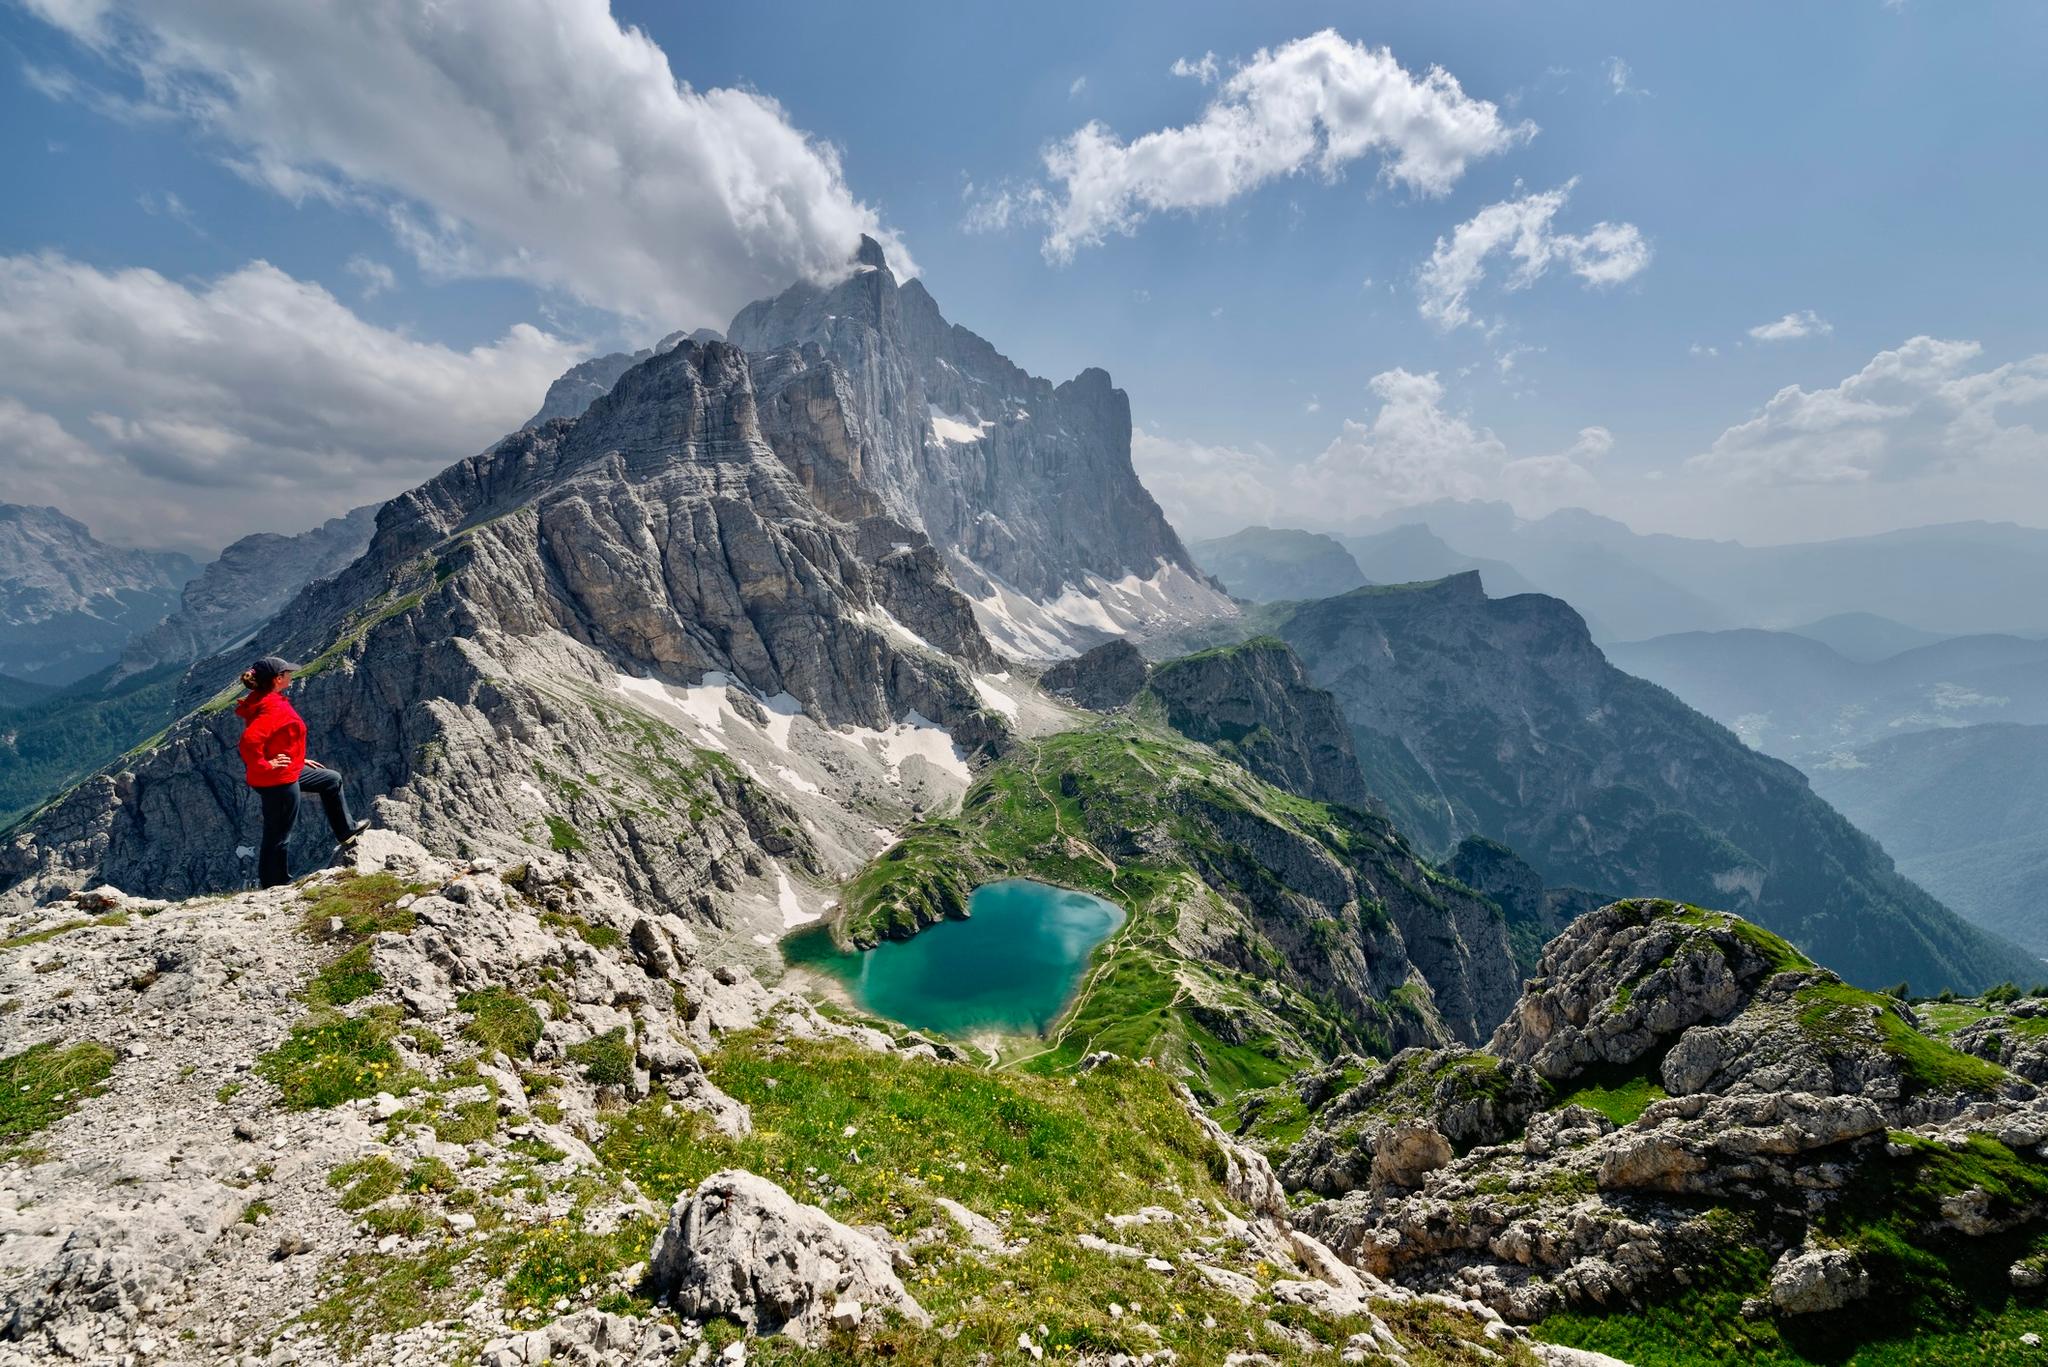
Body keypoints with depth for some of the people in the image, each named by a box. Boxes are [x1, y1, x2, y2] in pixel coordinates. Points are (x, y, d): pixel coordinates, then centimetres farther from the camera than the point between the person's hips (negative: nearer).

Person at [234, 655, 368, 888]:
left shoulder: (262, 701, 4)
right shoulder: (273, 708, -27)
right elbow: (249, 741, -39)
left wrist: (299, 760, 20)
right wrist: (264, 765, -24)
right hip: (277, 780, -10)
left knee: (332, 780, 27)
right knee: (278, 836, 5)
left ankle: (346, 831, 41)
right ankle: (274, 886, 21)